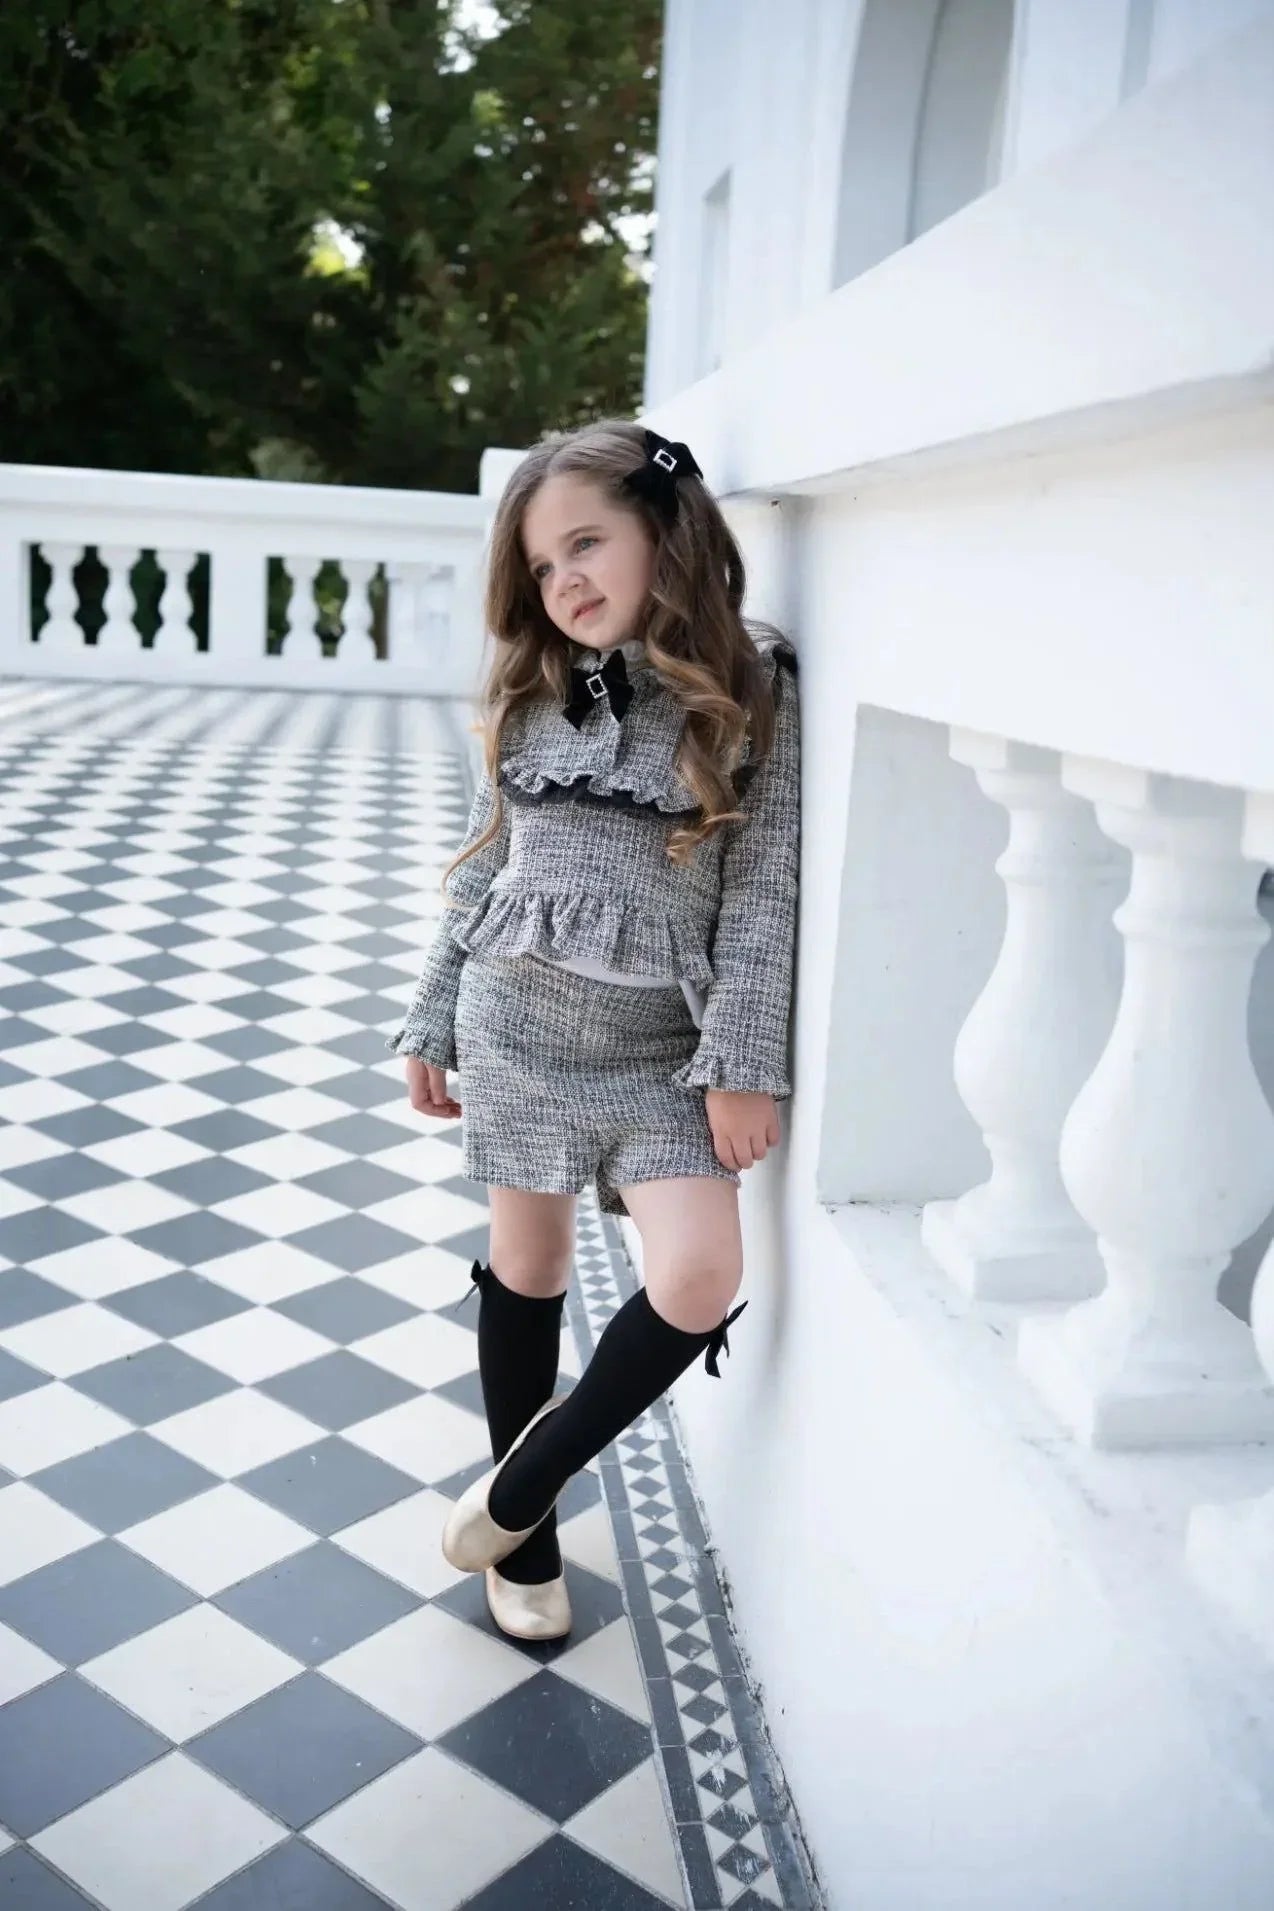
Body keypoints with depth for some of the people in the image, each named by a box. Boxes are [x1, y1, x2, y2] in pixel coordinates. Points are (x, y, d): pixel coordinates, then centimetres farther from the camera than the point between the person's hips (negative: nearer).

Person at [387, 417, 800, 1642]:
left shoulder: (751, 693, -6)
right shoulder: (530, 692, 4)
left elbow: (762, 893, -8)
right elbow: (483, 868, 9)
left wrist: (743, 1065, -12)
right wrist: (432, 1025, 10)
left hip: (662, 1048, -2)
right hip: (519, 1026, 3)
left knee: (701, 1277, -14)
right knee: (527, 1267, 10)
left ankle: (519, 1487, 9)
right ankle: (527, 1538, 29)